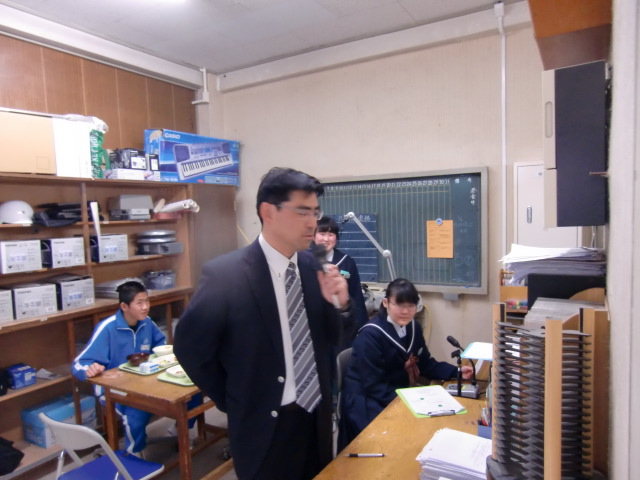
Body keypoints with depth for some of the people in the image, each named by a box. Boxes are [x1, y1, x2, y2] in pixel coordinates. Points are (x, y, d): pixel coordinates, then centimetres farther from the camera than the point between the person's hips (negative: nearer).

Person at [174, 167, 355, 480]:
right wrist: (234, 402, -4)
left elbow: (332, 338, 2)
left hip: (317, 415, 5)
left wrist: (339, 304, -17)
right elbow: (189, 348, -10)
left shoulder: (312, 266, -5)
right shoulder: (224, 274, -19)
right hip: (265, 425, -5)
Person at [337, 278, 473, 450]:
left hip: (400, 394, 7)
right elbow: (373, 386, -23)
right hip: (367, 400, -7)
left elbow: (426, 364, 9)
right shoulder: (370, 335, -23)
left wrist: (456, 372, -4)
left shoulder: (413, 327, 0)